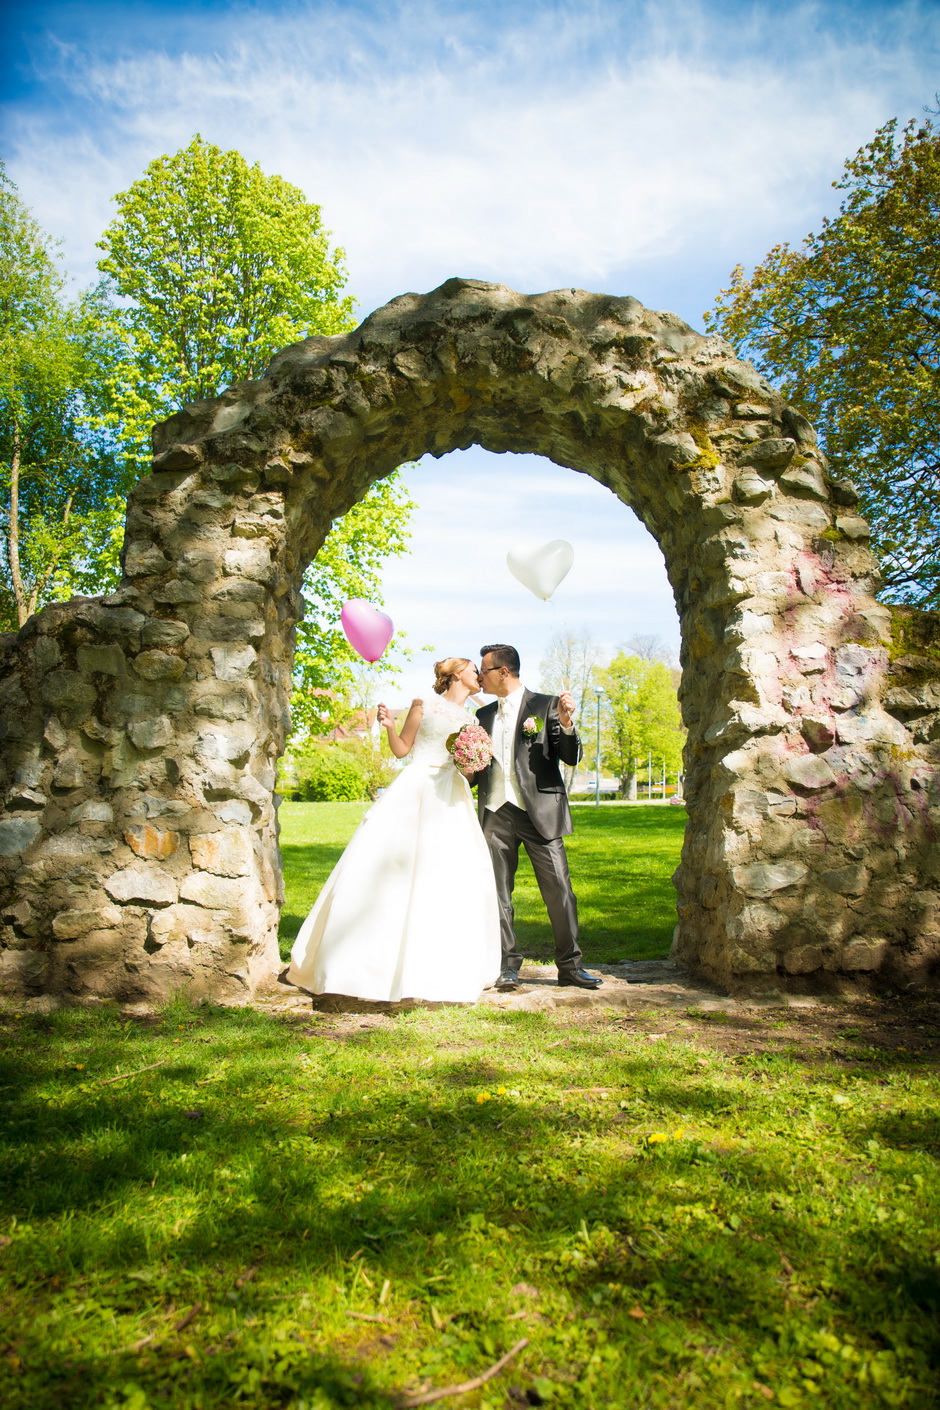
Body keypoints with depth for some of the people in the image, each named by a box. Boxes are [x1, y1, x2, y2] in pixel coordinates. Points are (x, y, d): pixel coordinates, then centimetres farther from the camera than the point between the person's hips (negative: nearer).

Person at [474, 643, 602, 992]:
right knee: (498, 892, 5)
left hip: (538, 811, -4)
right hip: (496, 813, 4)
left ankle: (570, 964, 9)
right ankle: (507, 965, 15)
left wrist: (565, 722, -19)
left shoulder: (546, 705, 1)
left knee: (559, 889, -3)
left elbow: (572, 758, -4)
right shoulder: (484, 715, 16)